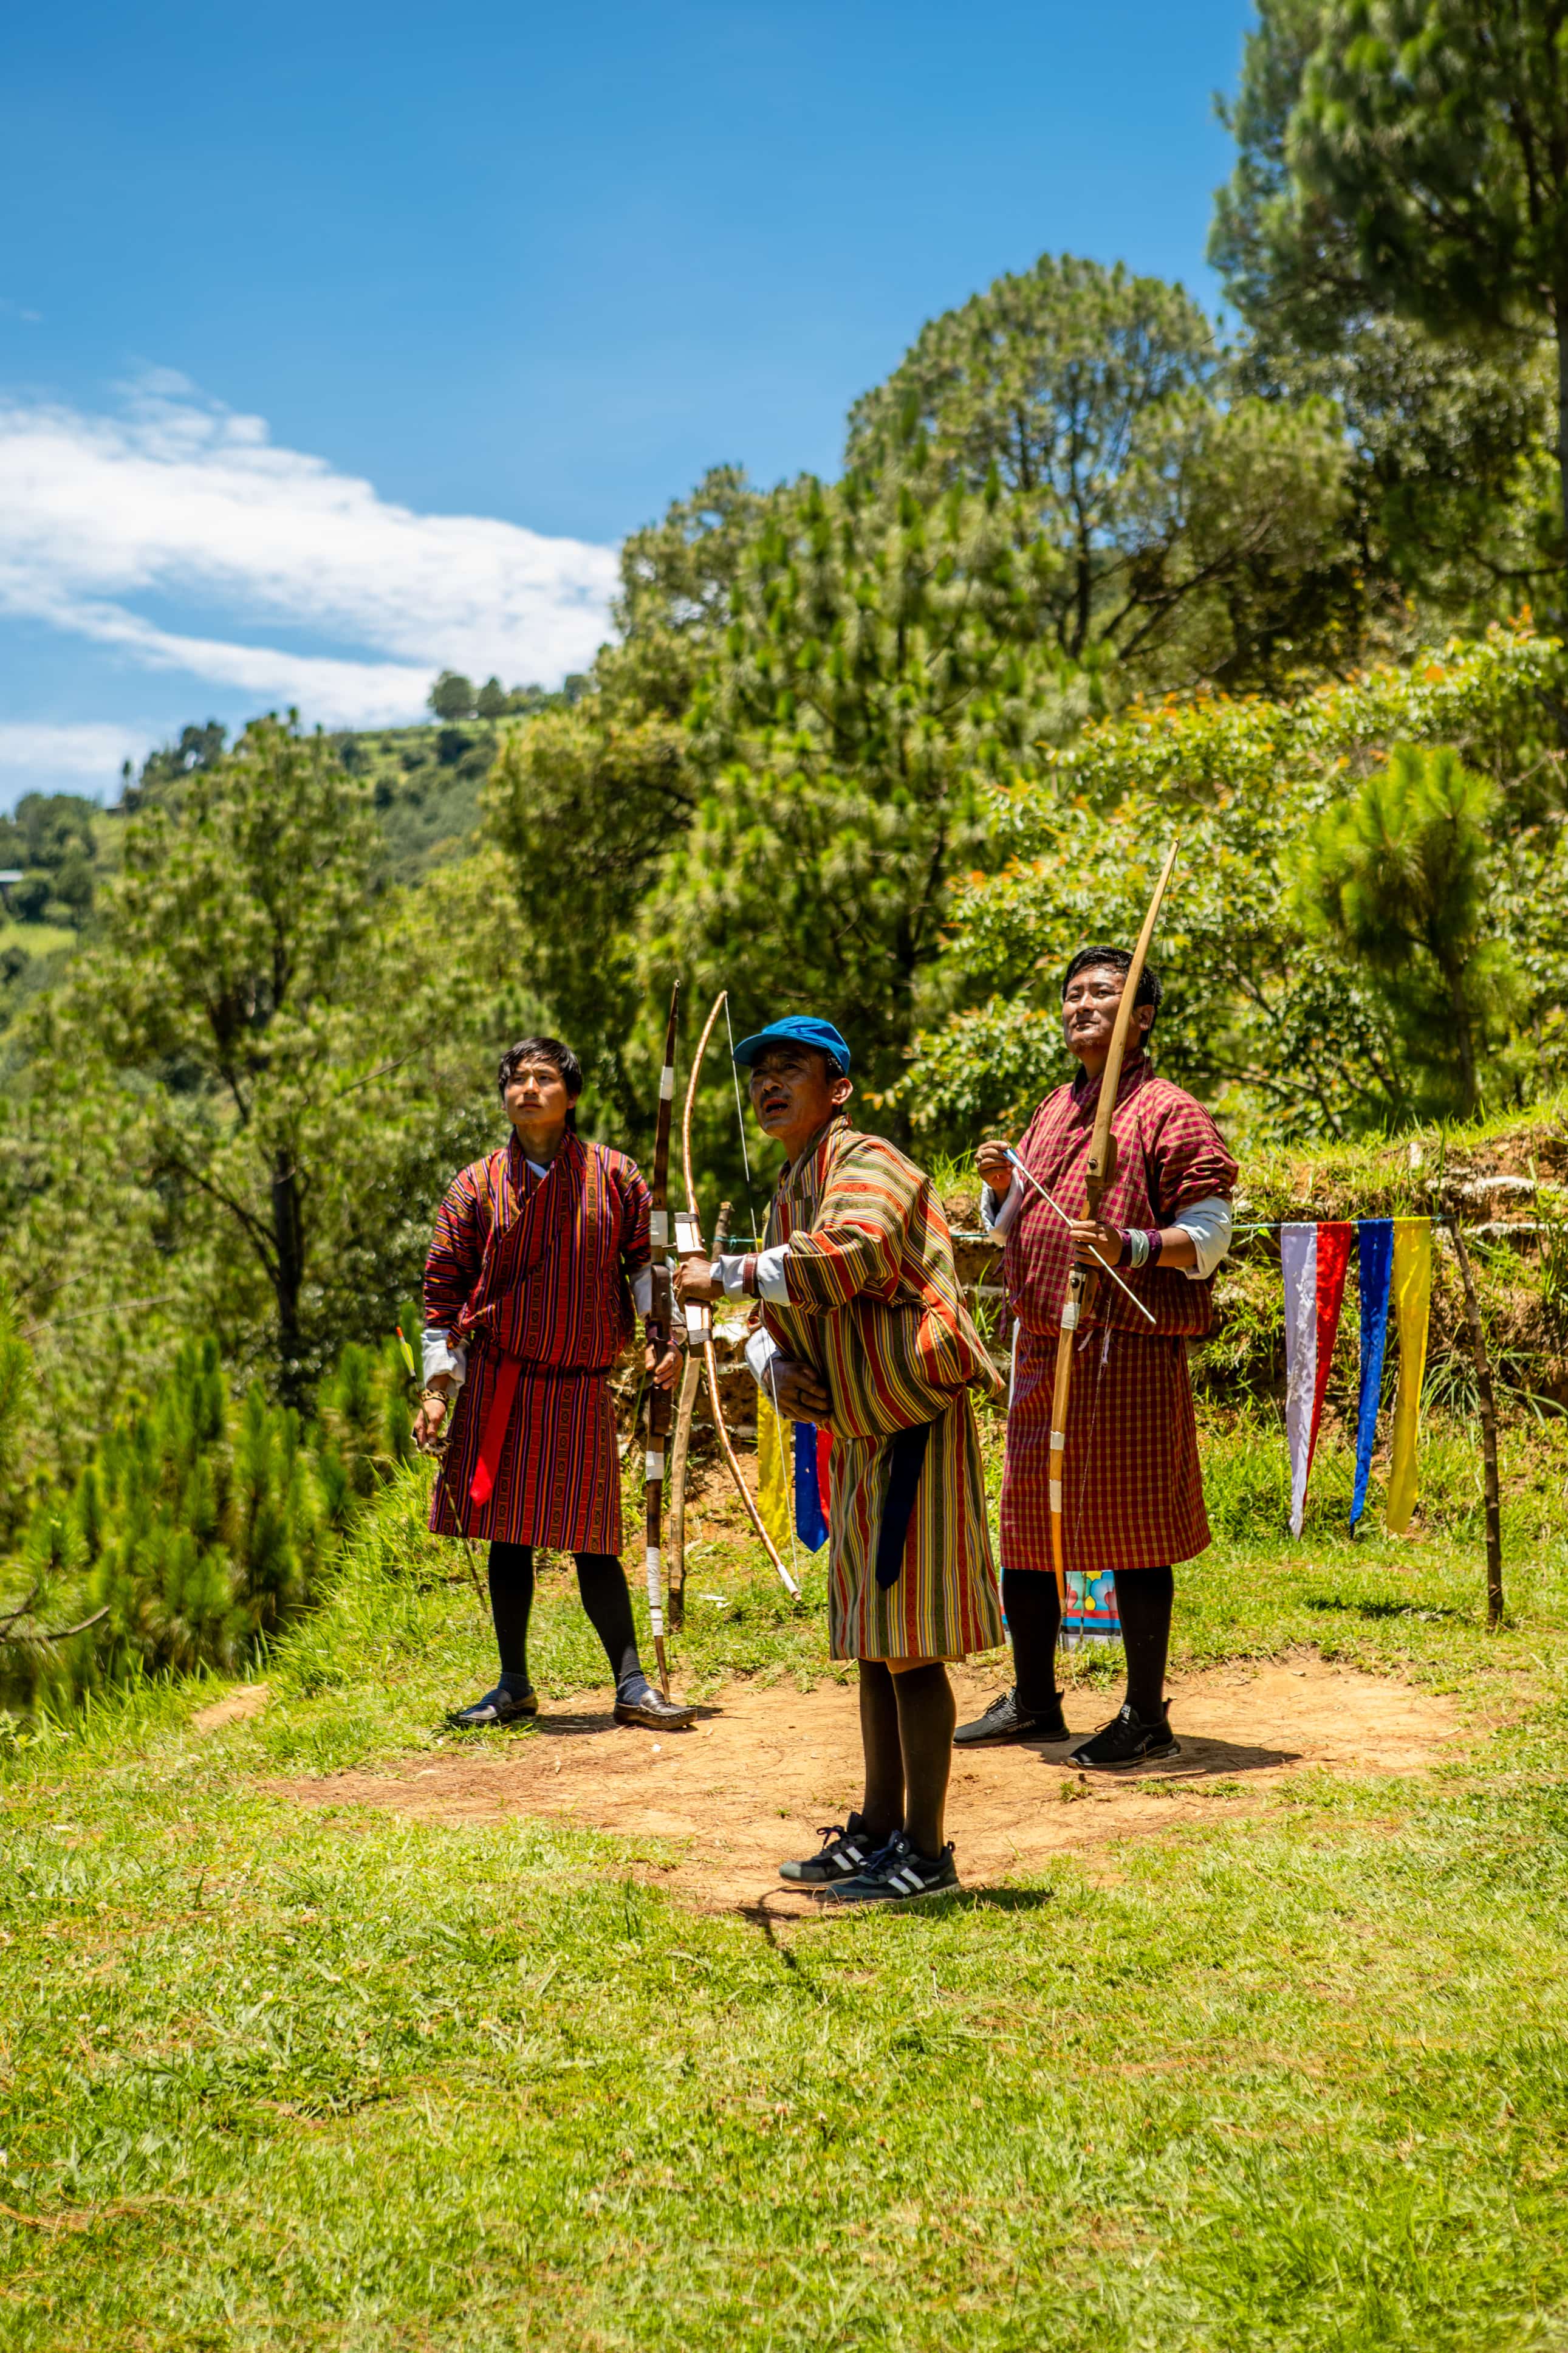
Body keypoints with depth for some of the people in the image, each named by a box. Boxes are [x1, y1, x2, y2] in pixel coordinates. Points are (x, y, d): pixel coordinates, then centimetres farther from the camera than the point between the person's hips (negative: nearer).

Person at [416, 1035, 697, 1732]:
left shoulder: (614, 1176, 4)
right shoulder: (477, 1186, 4)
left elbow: (648, 1258, 8)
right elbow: (444, 1287, 6)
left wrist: (665, 1334, -6)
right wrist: (438, 1386, 1)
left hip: (583, 1386, -1)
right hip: (497, 1382, 1)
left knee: (592, 1541, 1)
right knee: (508, 1532, 6)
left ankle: (631, 1686, 9)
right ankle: (514, 1686, 18)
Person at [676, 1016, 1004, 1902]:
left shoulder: (866, 1162, -13)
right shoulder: (792, 1191, 15)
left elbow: (846, 1257, -33)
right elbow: (776, 1315, 19)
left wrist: (724, 1276, -24)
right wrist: (774, 1366, -4)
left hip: (914, 1430, -10)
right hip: (861, 1433, 10)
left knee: (909, 1643, -6)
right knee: (874, 1643, 15)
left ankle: (924, 1851, 3)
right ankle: (879, 1830, 26)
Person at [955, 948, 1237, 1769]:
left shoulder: (1169, 1112, -5)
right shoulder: (1053, 1111, 19)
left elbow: (1209, 1236, -11)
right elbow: (1012, 1227, 26)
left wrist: (1129, 1249, -27)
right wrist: (999, 1185, 5)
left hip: (1126, 1350, -8)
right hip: (1042, 1344, 8)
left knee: (1128, 1528, -3)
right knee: (1026, 1522, 13)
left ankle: (1146, 1716, 9)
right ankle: (1032, 1701, 26)